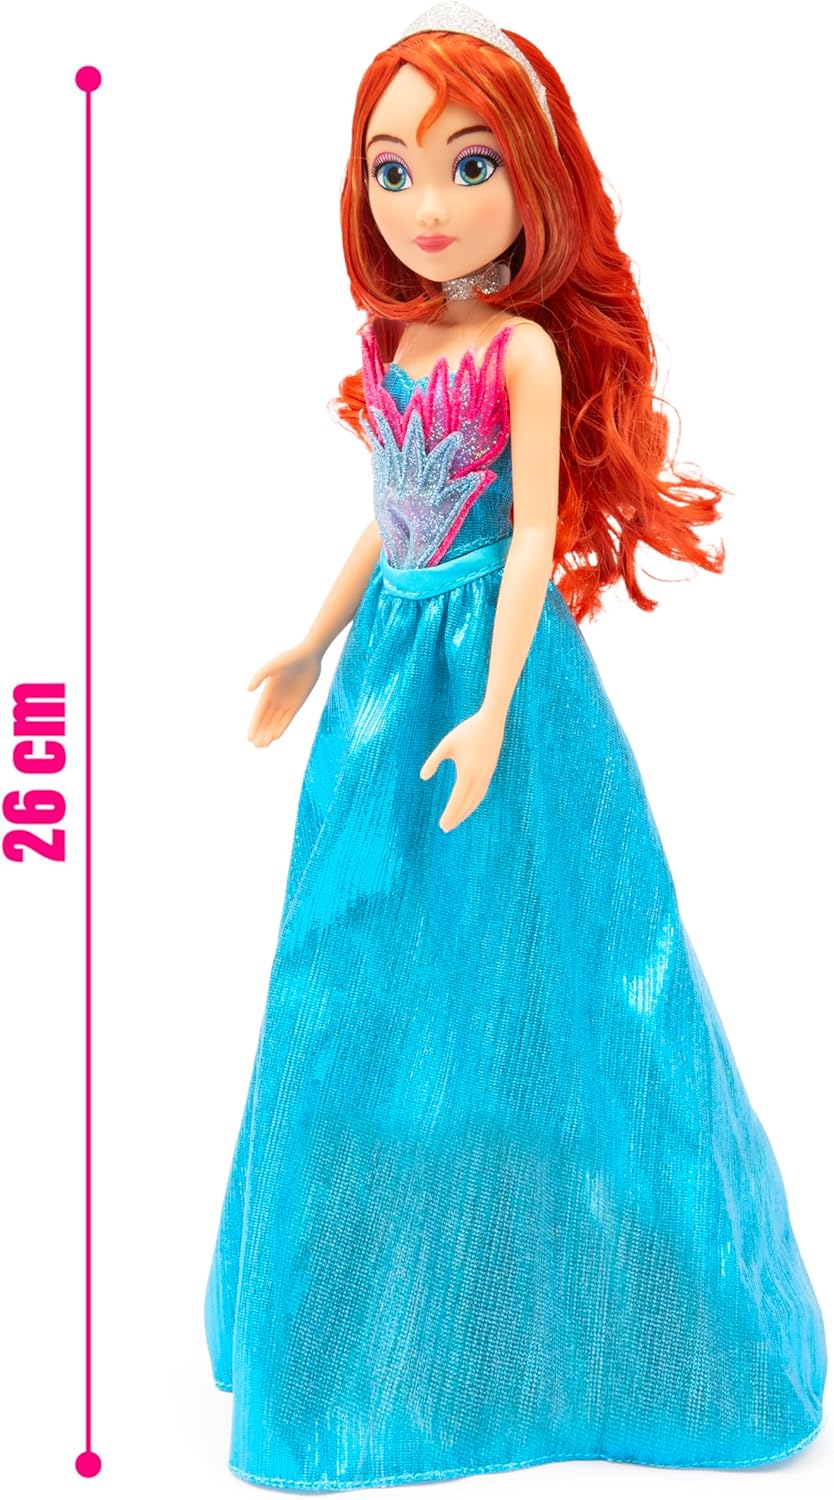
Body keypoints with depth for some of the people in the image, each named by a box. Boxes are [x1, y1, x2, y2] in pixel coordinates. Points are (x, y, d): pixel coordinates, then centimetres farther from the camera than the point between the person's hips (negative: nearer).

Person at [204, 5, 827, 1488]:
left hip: (493, 658, -7)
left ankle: (514, 1310, 20)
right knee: (372, 970, 12)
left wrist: (495, 710, -19)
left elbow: (534, 542, -13)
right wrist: (314, 646, 22)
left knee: (503, 980, 2)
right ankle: (379, 1303, 30)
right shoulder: (392, 347, 9)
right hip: (394, 661, 7)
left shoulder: (526, 350, -10)